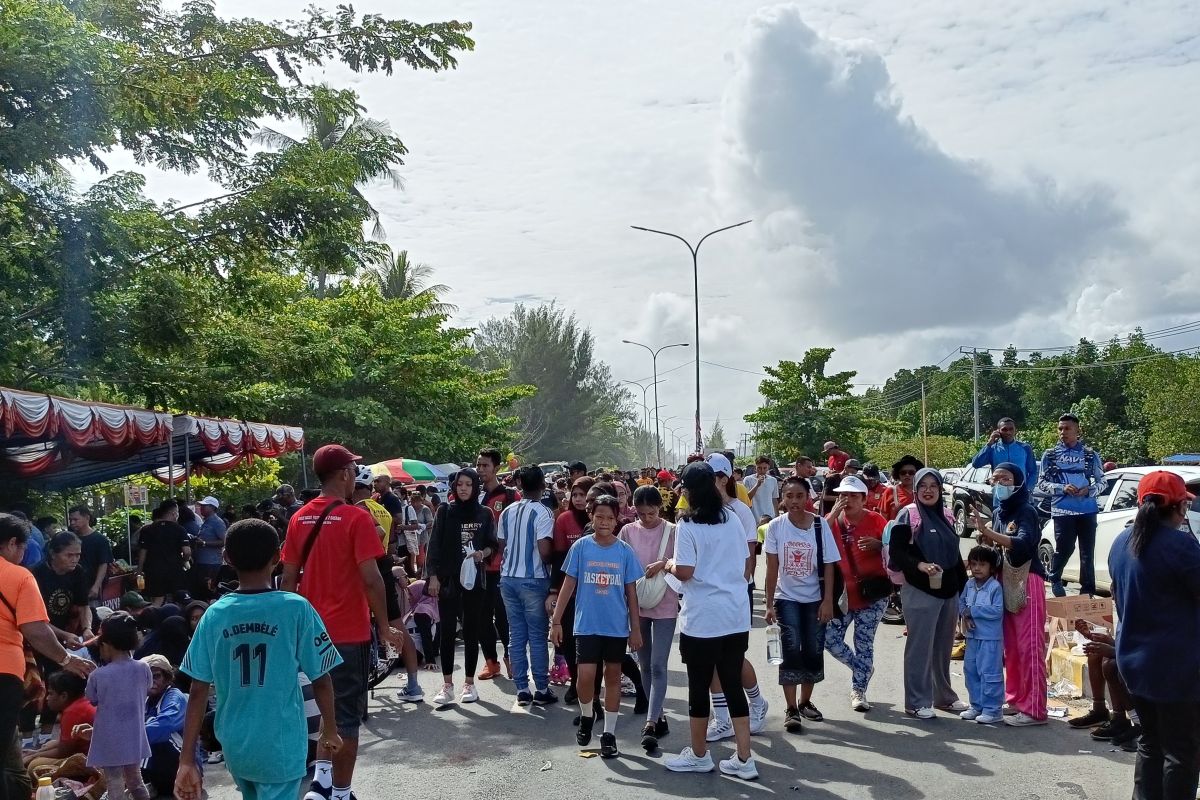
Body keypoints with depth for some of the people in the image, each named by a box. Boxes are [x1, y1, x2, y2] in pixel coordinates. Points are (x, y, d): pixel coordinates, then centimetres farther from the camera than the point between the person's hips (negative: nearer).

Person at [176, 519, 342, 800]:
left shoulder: (214, 615, -4)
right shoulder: (296, 609, -12)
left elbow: (198, 692, -4)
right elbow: (321, 680, -6)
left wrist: (187, 760, 2)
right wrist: (330, 731, 10)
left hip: (234, 746, 4)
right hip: (281, 746, -4)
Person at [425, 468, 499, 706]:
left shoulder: (484, 514, 5)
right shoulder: (445, 511, 3)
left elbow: (492, 544, 11)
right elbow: (435, 544, 0)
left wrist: (482, 554, -11)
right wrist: (433, 576, -7)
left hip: (474, 579, 1)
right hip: (448, 579, -1)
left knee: (471, 632, 5)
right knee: (447, 632, 0)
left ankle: (469, 683, 14)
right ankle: (447, 685, 7)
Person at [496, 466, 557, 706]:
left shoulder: (507, 512, 6)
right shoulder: (543, 512, -12)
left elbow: (501, 544, 13)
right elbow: (544, 550, -19)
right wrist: (553, 554, 2)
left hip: (508, 578, 5)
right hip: (533, 580, -5)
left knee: (516, 636, 8)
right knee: (537, 637, 3)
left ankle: (522, 689, 11)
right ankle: (541, 690, 7)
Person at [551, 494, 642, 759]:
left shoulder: (625, 551, -1)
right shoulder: (581, 547, -3)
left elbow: (631, 592, 4)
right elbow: (568, 585, 1)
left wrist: (636, 629, 4)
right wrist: (556, 621, -3)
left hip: (617, 626, 1)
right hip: (587, 625, -1)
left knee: (613, 676, 8)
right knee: (586, 675, -9)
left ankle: (609, 734, 20)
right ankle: (586, 716, 22)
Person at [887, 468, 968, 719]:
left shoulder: (946, 516, 14)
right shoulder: (908, 515, -5)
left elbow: (955, 555, 20)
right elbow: (895, 553, -11)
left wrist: (964, 586, 17)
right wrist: (921, 565, -25)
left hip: (949, 592, 6)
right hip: (920, 592, -6)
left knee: (943, 647, 14)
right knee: (920, 647, -3)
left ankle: (943, 696, 27)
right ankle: (917, 702, 4)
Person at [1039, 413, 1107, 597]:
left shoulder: (1090, 454, 9)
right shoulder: (1050, 455, 6)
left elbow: (1101, 482, 11)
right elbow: (1042, 484, 5)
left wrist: (1089, 491, -10)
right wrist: (1062, 488, -12)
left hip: (1087, 509, 2)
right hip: (1062, 510, -1)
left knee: (1087, 552, 3)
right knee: (1064, 548, -6)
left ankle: (1088, 591, 12)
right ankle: (1055, 579, 21)